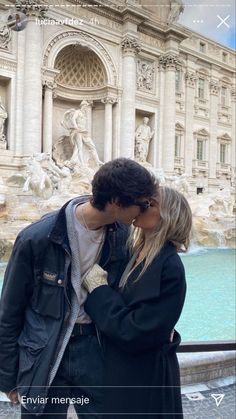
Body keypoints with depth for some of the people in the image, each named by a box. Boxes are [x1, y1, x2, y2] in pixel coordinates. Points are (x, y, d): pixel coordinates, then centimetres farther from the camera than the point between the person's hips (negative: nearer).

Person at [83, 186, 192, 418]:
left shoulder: (169, 267, -24)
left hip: (145, 379, -7)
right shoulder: (134, 255, -1)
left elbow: (133, 332, -25)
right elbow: (118, 302, 6)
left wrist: (98, 289, -18)